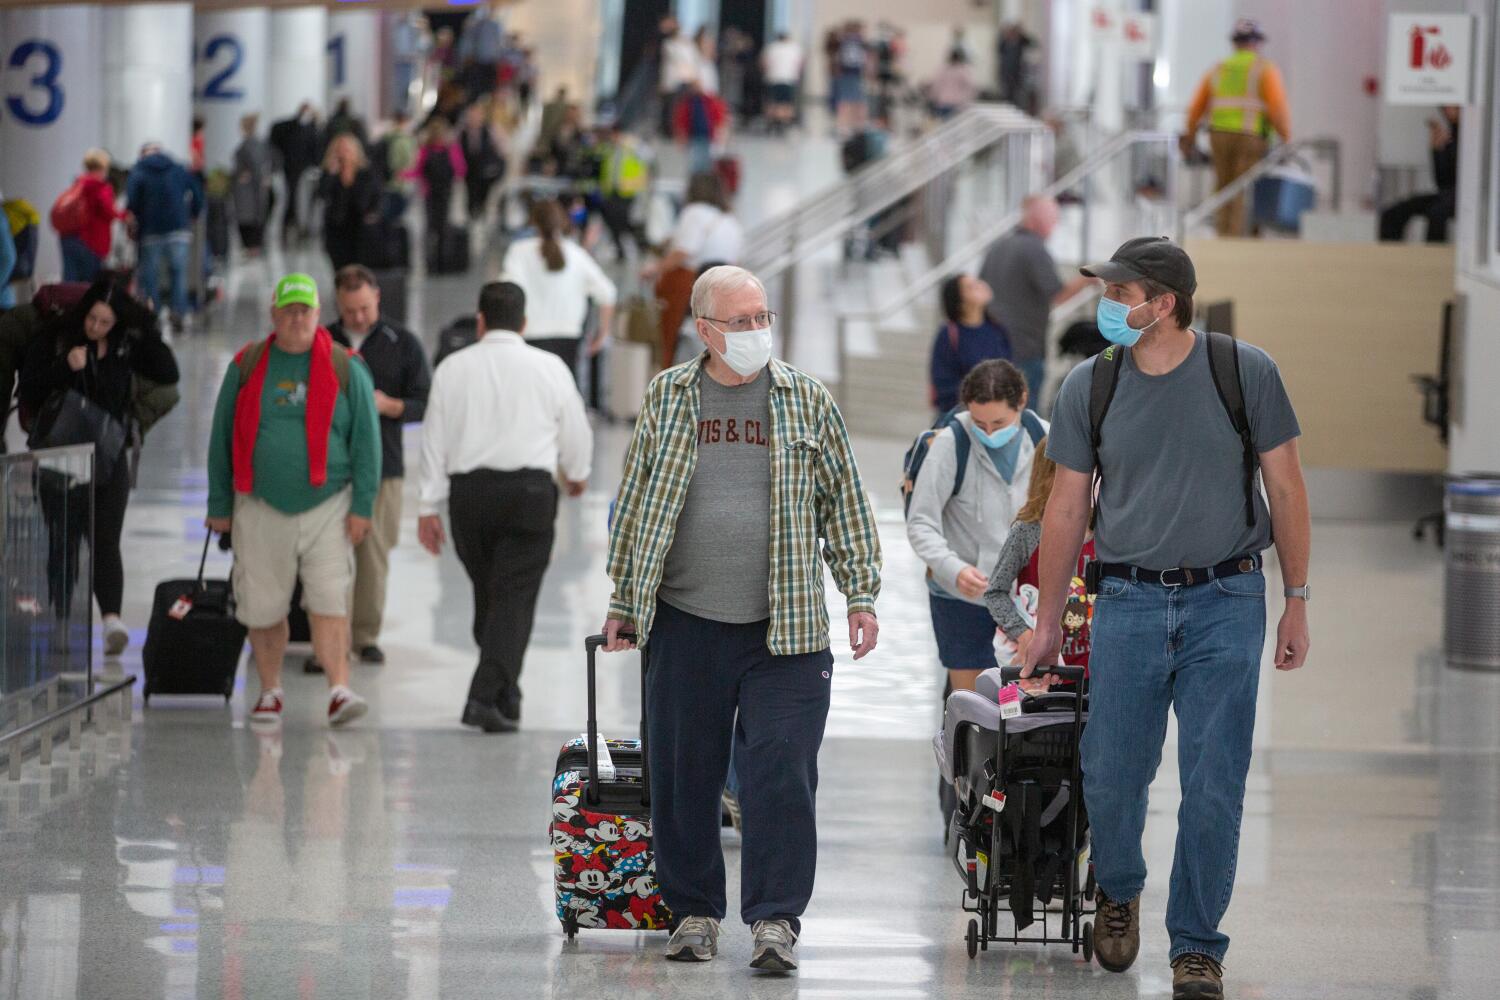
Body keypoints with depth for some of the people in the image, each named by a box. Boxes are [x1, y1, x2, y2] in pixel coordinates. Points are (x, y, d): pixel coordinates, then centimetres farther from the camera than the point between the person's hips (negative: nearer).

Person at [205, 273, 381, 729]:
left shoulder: (345, 369, 2)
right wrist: (220, 505, 8)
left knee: (330, 602, -12)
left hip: (327, 506, -2)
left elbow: (366, 440, 3)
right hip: (261, 507, 2)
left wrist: (363, 504, -4)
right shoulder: (246, 367, 6)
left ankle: (339, 692, -16)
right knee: (262, 608, 4)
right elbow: (222, 438, 11)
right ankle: (270, 692, 19)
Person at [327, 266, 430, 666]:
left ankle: (366, 634, 12)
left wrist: (388, 405, -13)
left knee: (374, 551, 1)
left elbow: (425, 404, 4)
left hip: (381, 466, 0)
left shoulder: (403, 344, 6)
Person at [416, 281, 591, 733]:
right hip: (529, 490, -3)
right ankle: (486, 696, -17)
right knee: (514, 599, -3)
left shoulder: (453, 369, 3)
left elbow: (435, 440, 4)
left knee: (487, 595, 17)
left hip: (468, 491, 3)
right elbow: (576, 433, 10)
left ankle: (506, 696, 27)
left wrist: (430, 507, 10)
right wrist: (577, 473, 31)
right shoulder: (549, 368, 0)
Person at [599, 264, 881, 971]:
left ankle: (775, 920, -3)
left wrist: (860, 595, 5)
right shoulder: (666, 400, 7)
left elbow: (844, 503, 9)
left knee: (781, 774, -7)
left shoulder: (807, 402, 5)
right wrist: (622, 601, 11)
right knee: (684, 774, 5)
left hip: (785, 630, -1)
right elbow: (635, 504, 12)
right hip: (685, 623, 1)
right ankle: (694, 911, 18)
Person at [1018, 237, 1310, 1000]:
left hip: (1225, 601, -2)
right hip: (1128, 602, 2)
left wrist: (1297, 602, 2)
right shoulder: (1089, 386, 2)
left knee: (1213, 787, -4)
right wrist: (1047, 621, 12)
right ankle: (1118, 892, 33)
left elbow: (1285, 488, 3)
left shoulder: (1245, 373, -3)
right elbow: (1067, 507, 10)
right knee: (1112, 776, 2)